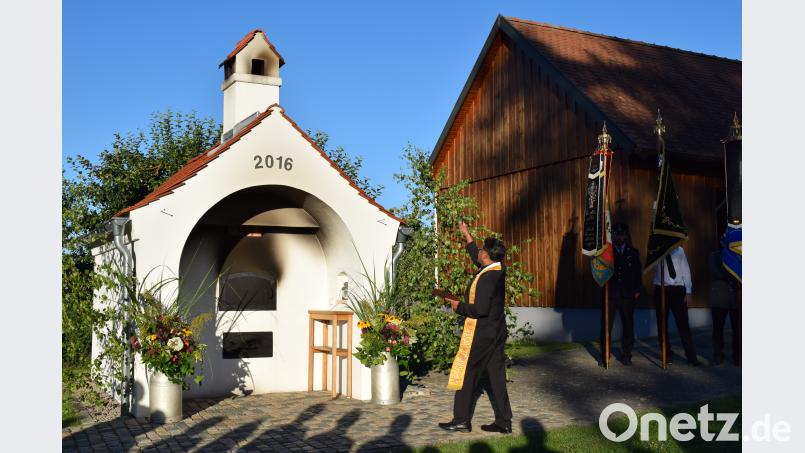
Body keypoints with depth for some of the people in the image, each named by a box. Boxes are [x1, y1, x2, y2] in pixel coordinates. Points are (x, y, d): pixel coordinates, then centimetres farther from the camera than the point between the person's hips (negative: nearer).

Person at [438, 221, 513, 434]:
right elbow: (477, 259, 26)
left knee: (466, 374, 2)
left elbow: (480, 309, -27)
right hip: (496, 332, 9)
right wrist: (466, 235, 34)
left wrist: (459, 307, -11)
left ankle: (461, 420, 8)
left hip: (481, 334, -9)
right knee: (496, 376, 10)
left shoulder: (487, 277, -22)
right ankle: (503, 422, 13)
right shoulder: (498, 270, 6)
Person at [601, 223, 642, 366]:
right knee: (606, 326, 2)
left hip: (627, 295, 1)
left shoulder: (633, 252, 10)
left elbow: (638, 273, 11)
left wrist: (637, 291, 3)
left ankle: (626, 355, 15)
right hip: (609, 295, -1)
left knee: (628, 327, 4)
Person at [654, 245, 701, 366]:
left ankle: (691, 355, 2)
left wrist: (689, 292, 0)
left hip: (678, 289, 0)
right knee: (662, 324, 7)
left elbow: (686, 270, 5)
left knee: (683, 323, -3)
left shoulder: (679, 250, 6)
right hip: (661, 289, 0)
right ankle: (667, 354, 19)